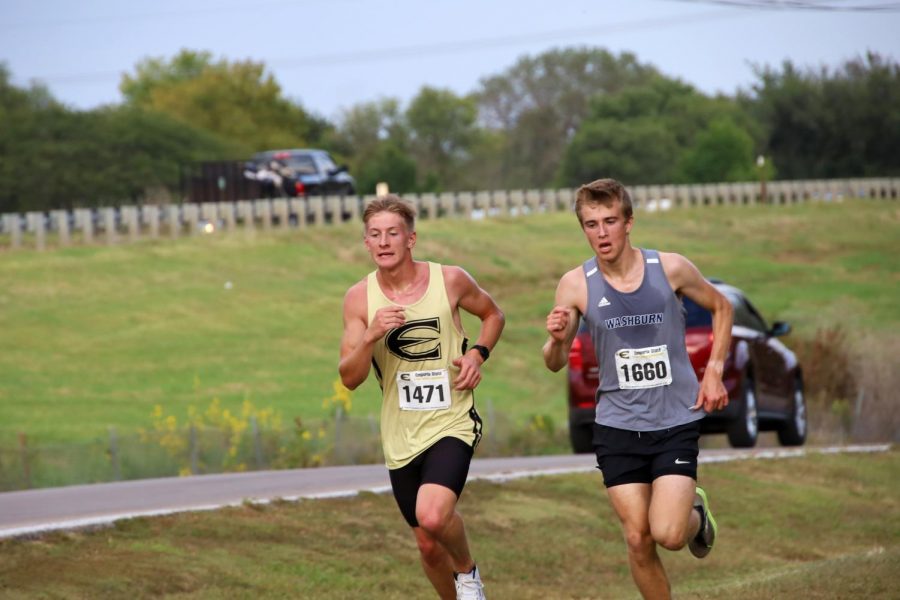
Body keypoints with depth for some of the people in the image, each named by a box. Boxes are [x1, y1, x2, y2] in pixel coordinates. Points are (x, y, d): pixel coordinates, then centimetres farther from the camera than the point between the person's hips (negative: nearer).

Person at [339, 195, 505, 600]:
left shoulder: (450, 281, -6)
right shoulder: (359, 298, -3)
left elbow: (493, 314, 15)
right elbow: (350, 378, -5)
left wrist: (478, 354, -4)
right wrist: (371, 336, -22)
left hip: (451, 424, -3)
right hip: (400, 438, 3)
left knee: (433, 515, -27)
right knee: (429, 546, 10)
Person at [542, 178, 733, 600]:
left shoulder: (670, 269, -8)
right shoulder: (576, 285, -6)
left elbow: (720, 307, 11)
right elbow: (555, 363, 2)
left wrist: (714, 369, 1)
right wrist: (557, 339, -21)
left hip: (676, 422, -1)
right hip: (617, 426, 1)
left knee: (668, 534, -13)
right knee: (638, 540, -1)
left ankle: (696, 512, 22)